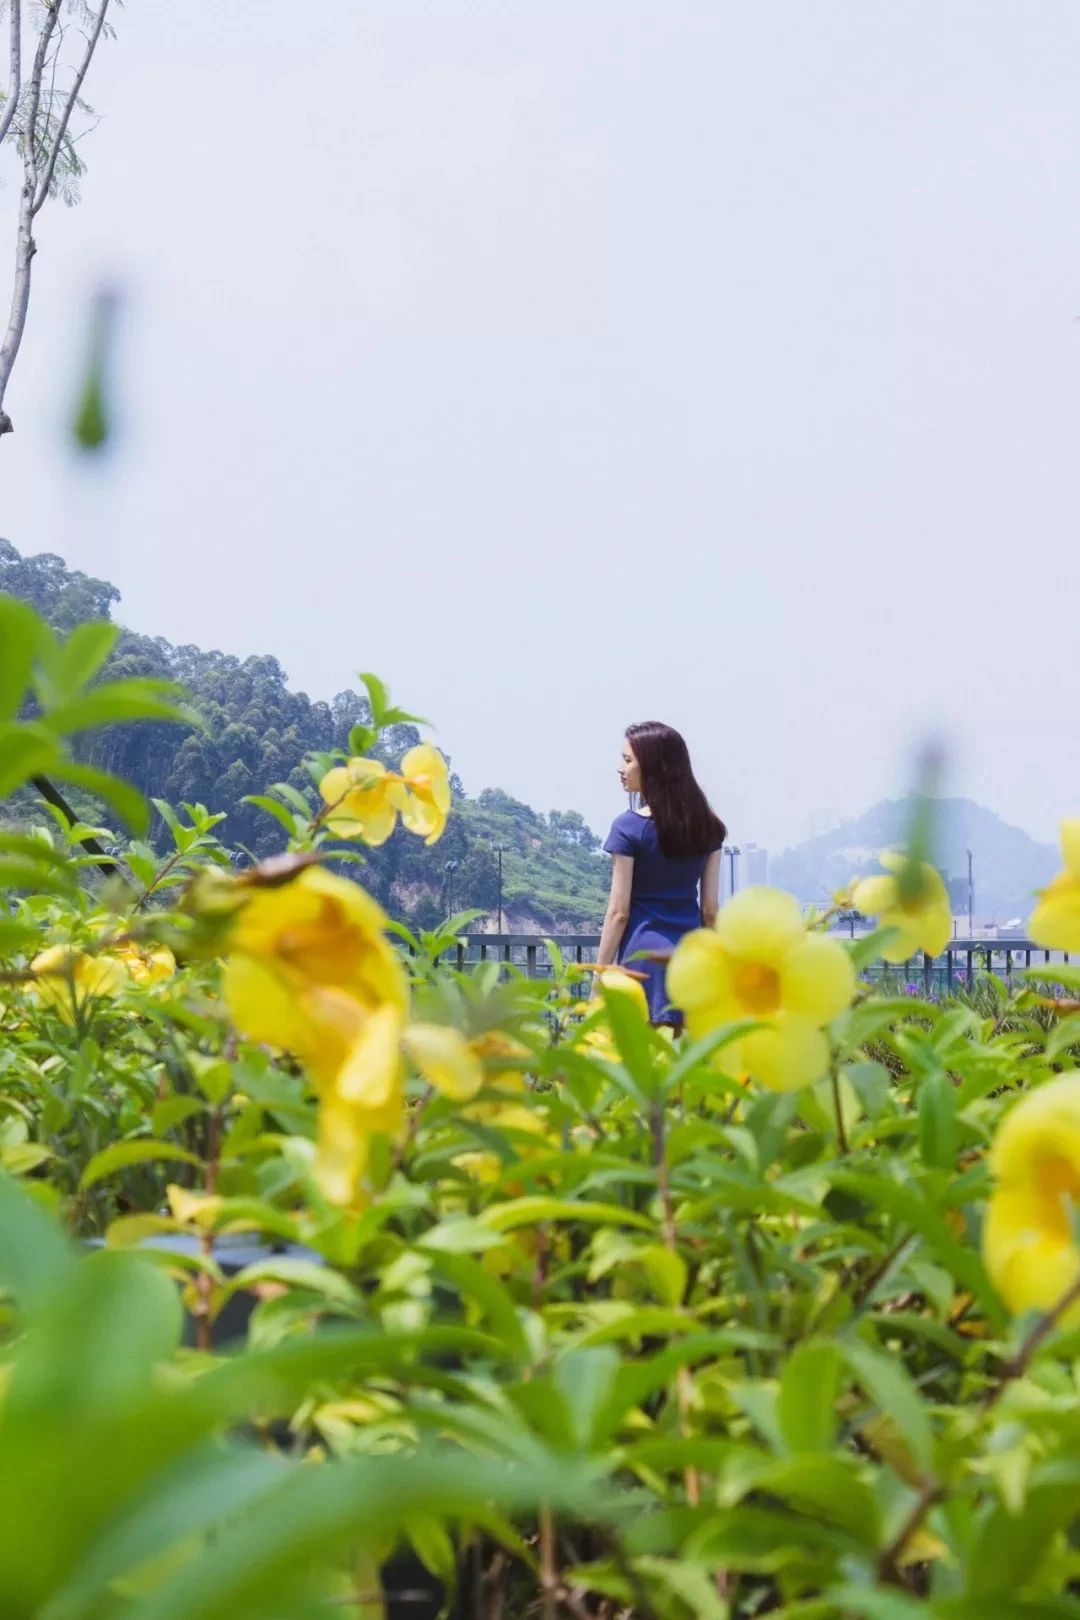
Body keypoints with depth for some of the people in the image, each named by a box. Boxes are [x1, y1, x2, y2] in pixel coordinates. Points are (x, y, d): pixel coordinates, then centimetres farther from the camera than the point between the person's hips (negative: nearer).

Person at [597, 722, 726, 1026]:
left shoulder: (629, 827, -7)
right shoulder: (706, 825, 8)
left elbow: (619, 912, -7)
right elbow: (710, 909, 9)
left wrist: (599, 976, -1)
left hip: (645, 955, -5)